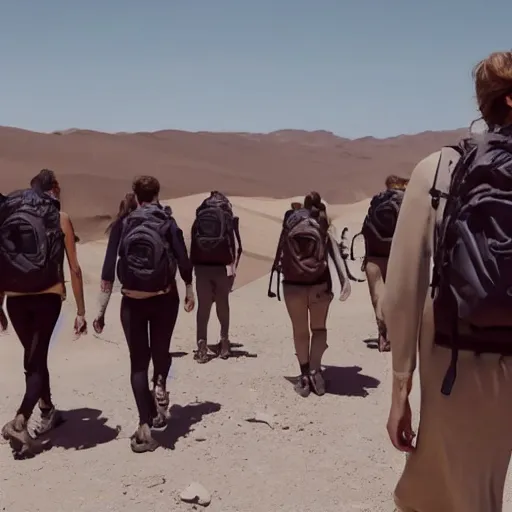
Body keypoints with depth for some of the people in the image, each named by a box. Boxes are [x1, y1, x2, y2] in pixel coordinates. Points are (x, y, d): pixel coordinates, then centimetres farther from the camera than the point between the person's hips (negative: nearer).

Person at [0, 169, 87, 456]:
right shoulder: (60, 218, 1)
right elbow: (74, 268, -1)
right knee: (36, 359, 0)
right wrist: (81, 311, 2)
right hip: (47, 296, -3)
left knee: (34, 357, 20)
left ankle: (48, 412, 32)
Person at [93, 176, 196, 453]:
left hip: (133, 301, 0)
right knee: (160, 350, 24)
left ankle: (145, 428, 1)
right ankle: (160, 386, -6)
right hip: (164, 299, 0)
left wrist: (101, 311, -2)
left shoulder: (122, 224, -2)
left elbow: (108, 270, -6)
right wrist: (190, 292, 12)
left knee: (138, 361, 8)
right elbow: (183, 262, -6)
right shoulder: (168, 222, -4)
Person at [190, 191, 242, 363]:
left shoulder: (199, 219, 7)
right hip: (222, 267, -1)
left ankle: (202, 346, -6)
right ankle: (224, 342, 23)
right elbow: (236, 245, -6)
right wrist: (233, 267, -1)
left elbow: (192, 246, 4)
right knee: (223, 305, 15)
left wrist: (193, 267, 7)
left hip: (201, 267, 1)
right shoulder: (229, 219, 2)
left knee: (203, 306, 4)